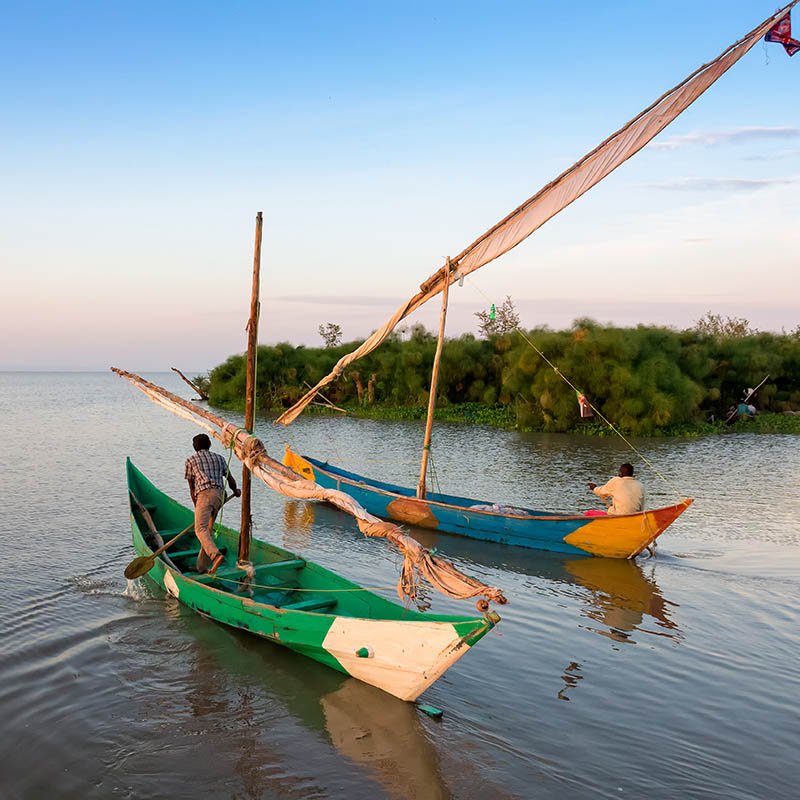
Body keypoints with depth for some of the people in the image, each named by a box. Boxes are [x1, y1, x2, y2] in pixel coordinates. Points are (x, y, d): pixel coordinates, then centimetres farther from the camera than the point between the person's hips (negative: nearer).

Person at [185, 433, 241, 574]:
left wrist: (196, 507, 26)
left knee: (200, 529, -16)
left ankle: (216, 555, -39)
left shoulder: (191, 460, 17)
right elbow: (230, 479, 29)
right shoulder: (219, 458, 26)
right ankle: (202, 566, 11)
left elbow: (191, 488, 18)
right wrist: (235, 491, 49)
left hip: (204, 494, -5)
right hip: (219, 494, 5)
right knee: (208, 529, 13)